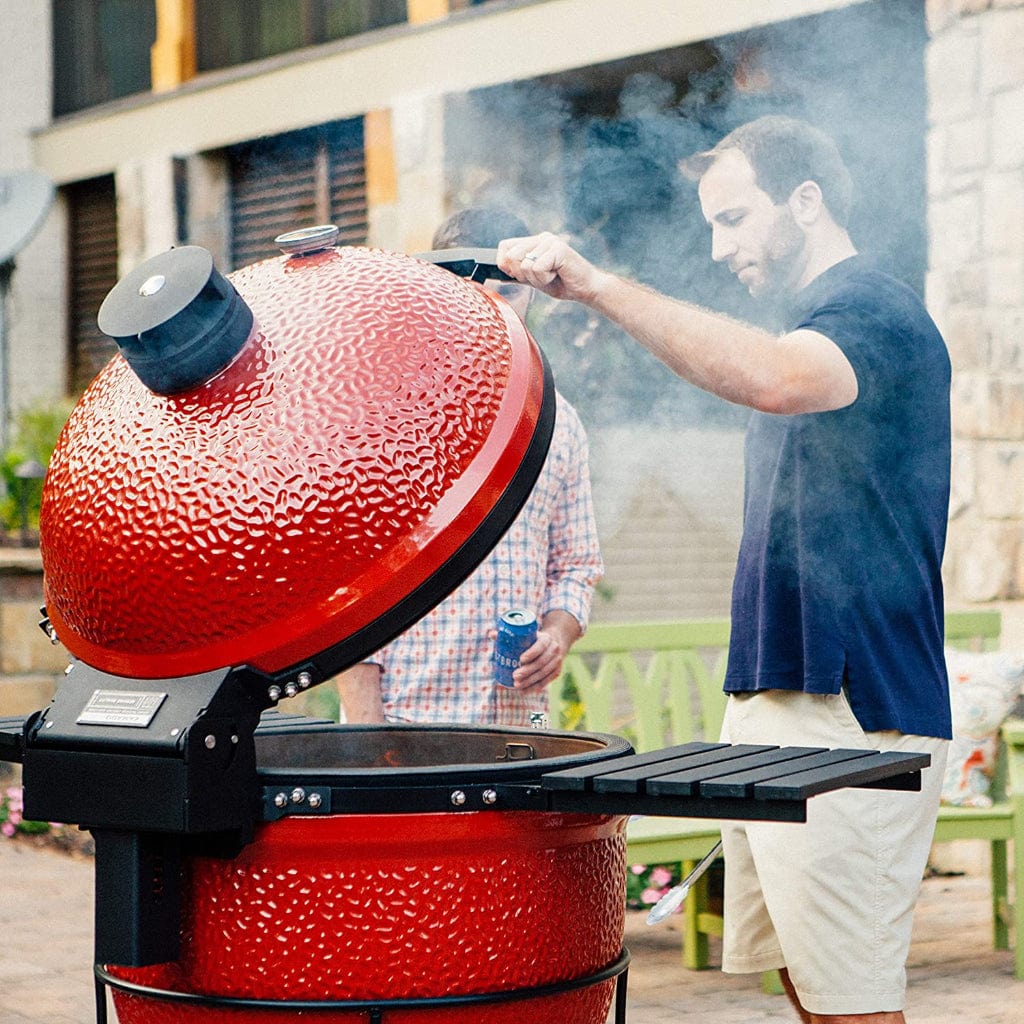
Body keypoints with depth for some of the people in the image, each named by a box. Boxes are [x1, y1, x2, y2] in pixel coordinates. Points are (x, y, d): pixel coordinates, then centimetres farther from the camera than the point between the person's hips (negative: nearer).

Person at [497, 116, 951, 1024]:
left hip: (847, 716, -10)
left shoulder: (873, 307, -11)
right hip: (773, 708, 10)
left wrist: (600, 286, -31)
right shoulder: (820, 323, 21)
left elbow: (772, 379, -34)